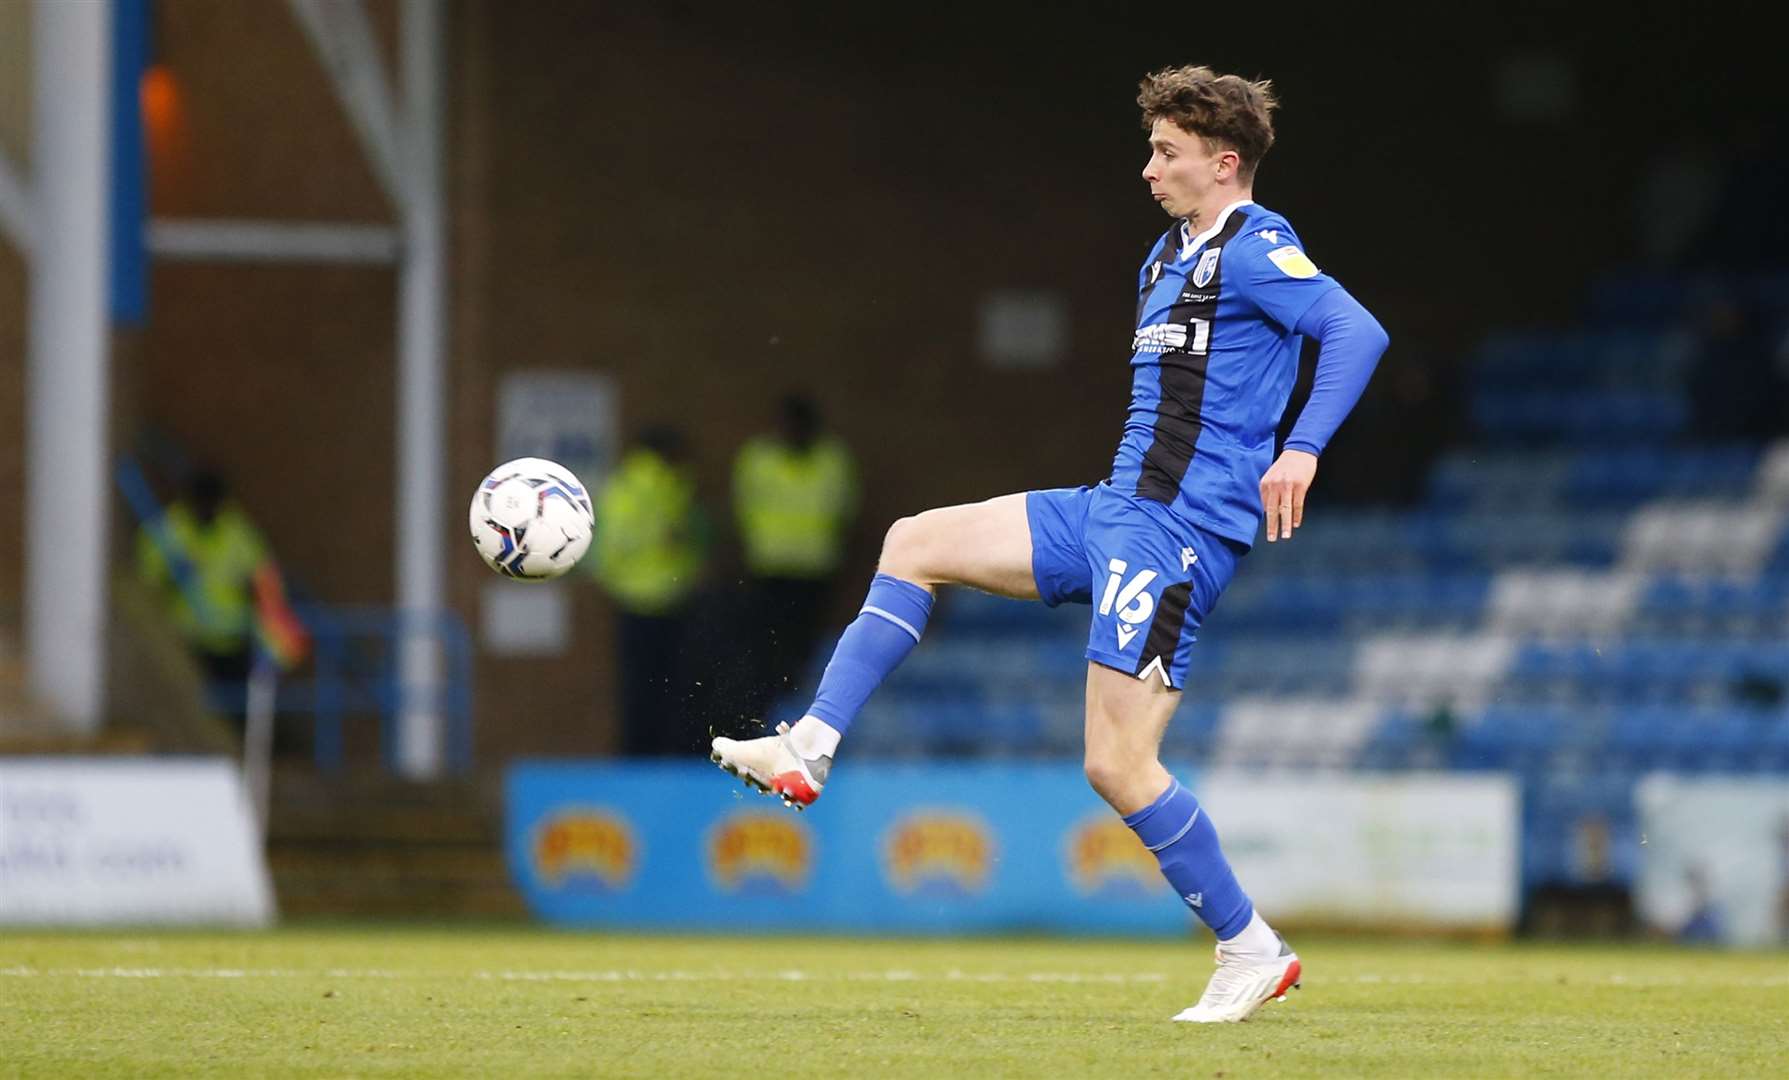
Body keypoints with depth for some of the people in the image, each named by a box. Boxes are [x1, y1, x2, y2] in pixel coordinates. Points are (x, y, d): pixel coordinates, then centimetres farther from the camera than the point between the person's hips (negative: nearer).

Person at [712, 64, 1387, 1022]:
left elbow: (1357, 332, -24)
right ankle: (810, 748, 7)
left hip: (1179, 529, -10)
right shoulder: (1168, 255, 18)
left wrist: (1302, 449, -35)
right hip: (1111, 510, 10)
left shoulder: (1253, 249, -11)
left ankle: (1251, 951, 0)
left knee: (1118, 763, -12)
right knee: (915, 543, 9)